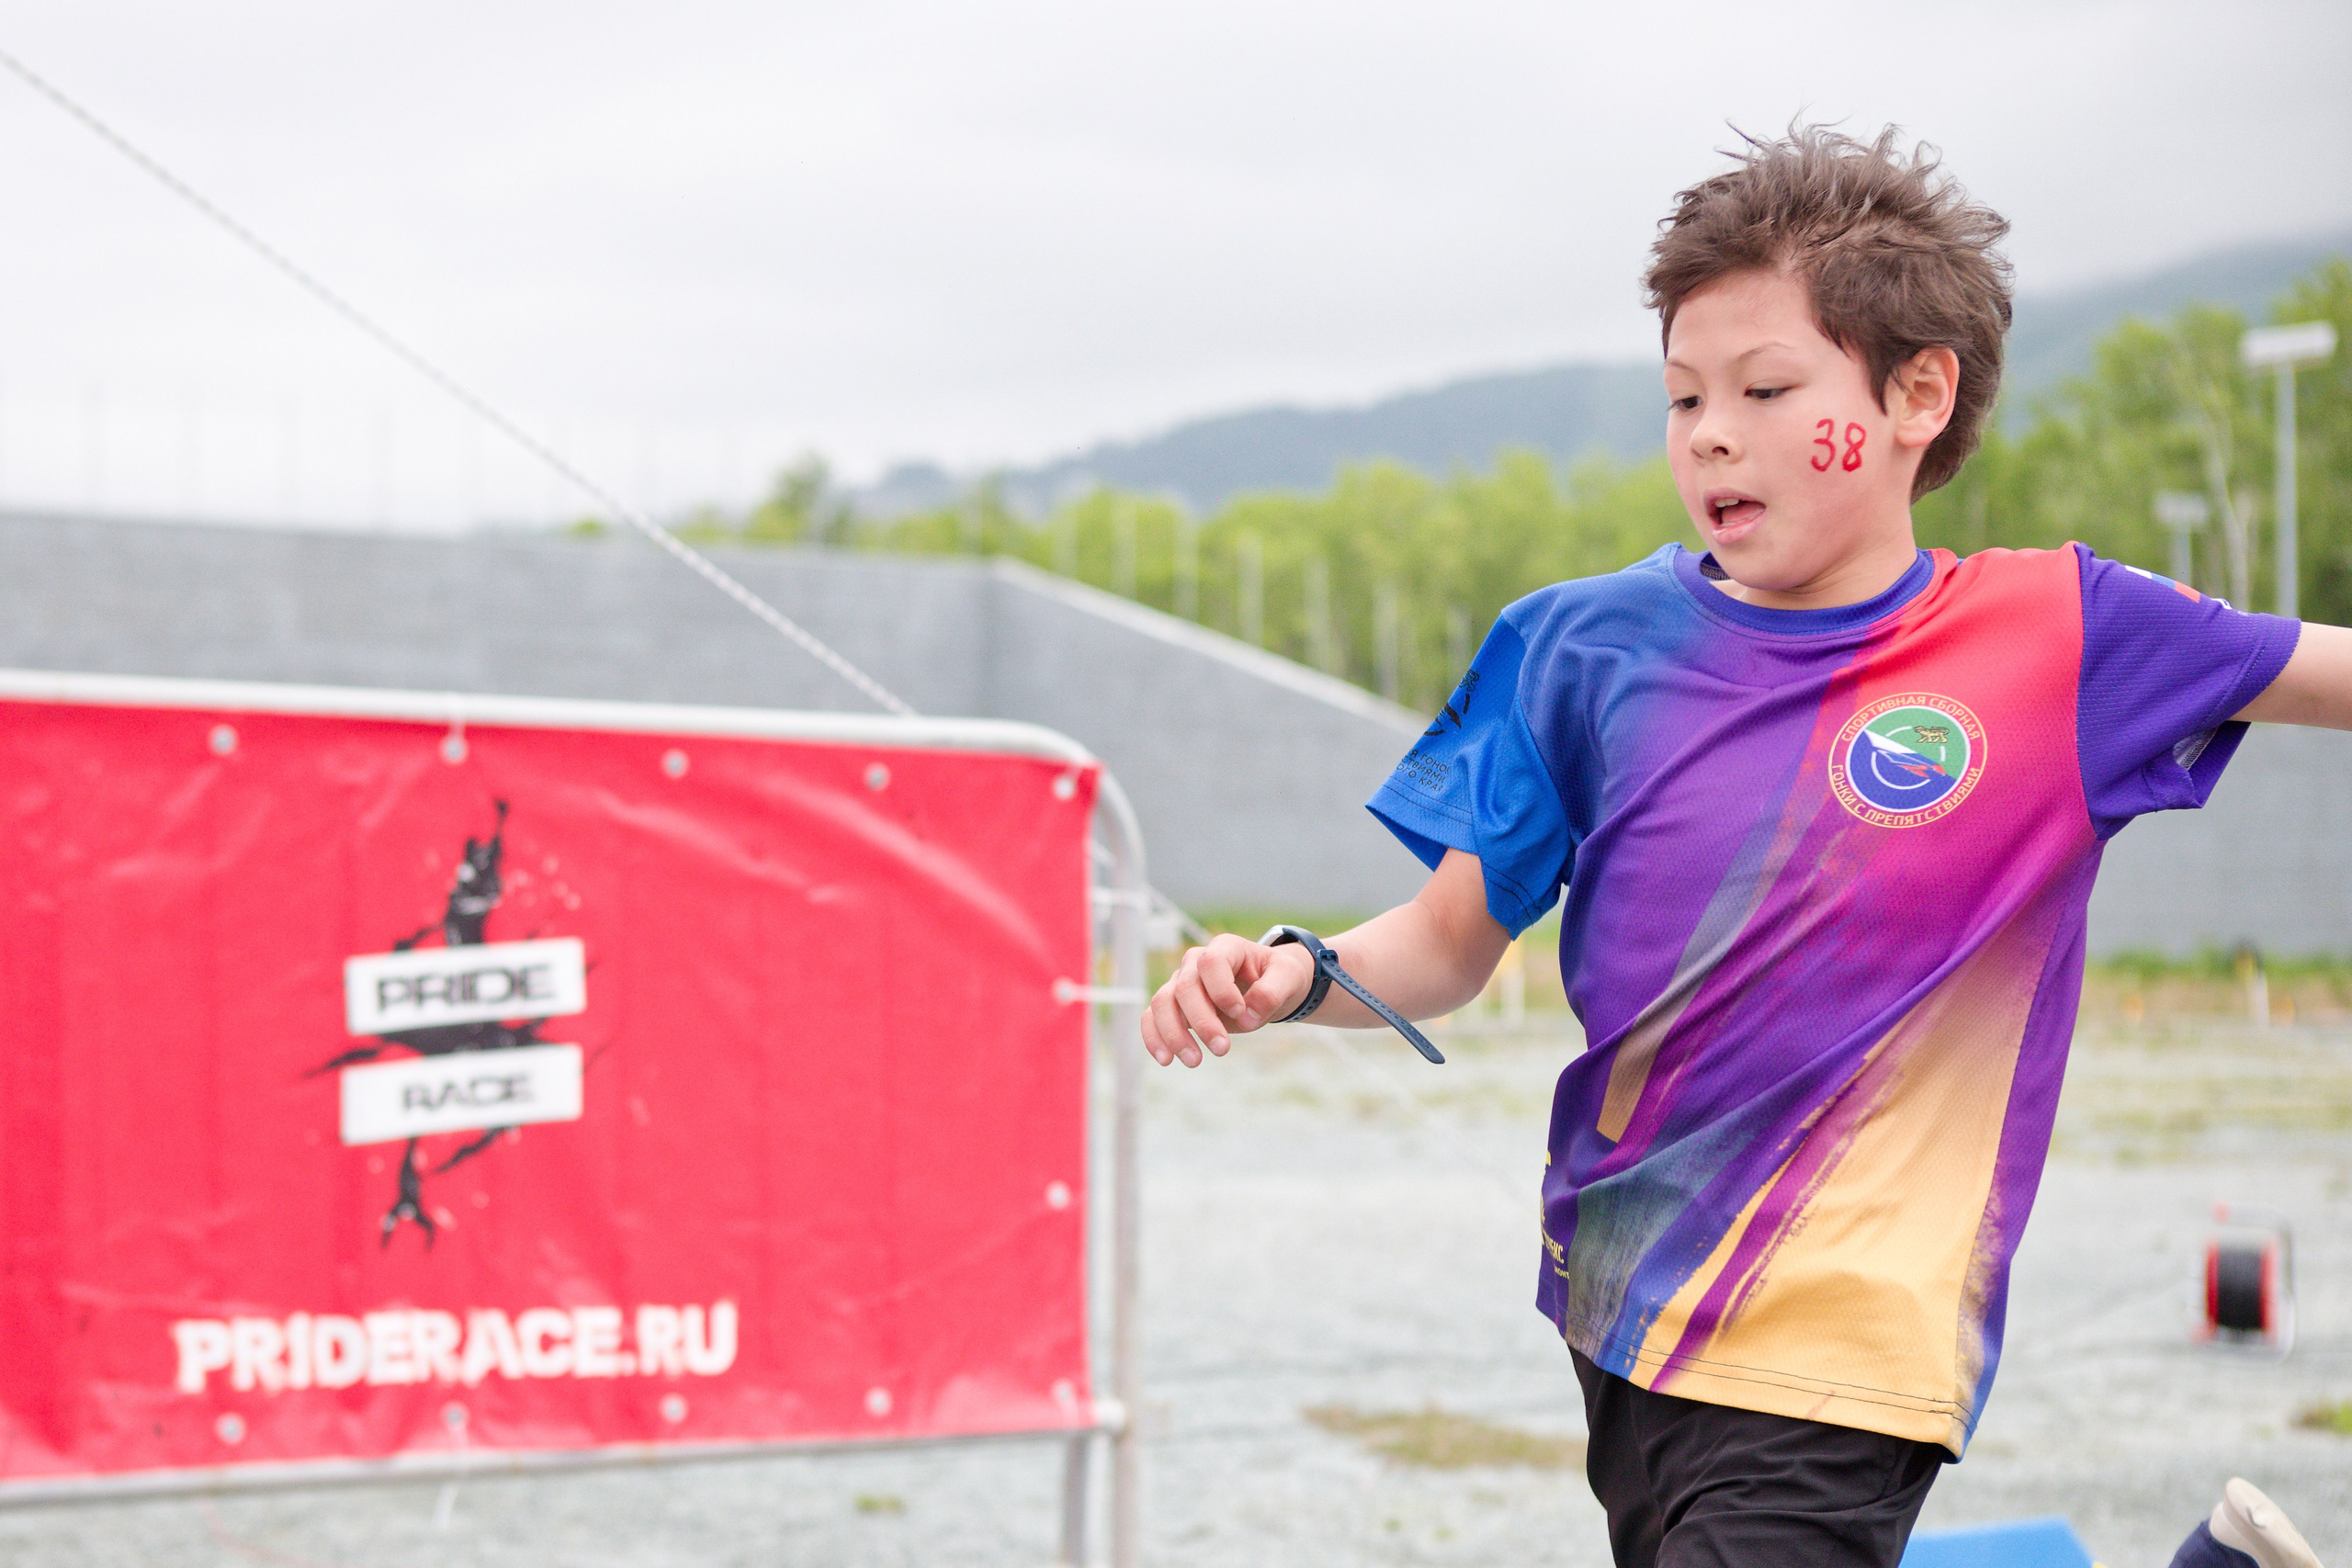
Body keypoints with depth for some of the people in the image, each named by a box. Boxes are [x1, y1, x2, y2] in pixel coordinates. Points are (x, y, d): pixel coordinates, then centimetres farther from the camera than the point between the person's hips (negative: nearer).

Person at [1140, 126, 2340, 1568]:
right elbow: (1451, 945, 6)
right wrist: (1298, 976, -11)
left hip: (1834, 1355, -5)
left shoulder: (2064, 640, -4)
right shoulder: (1589, 649, 2)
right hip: (1621, 1313, 5)